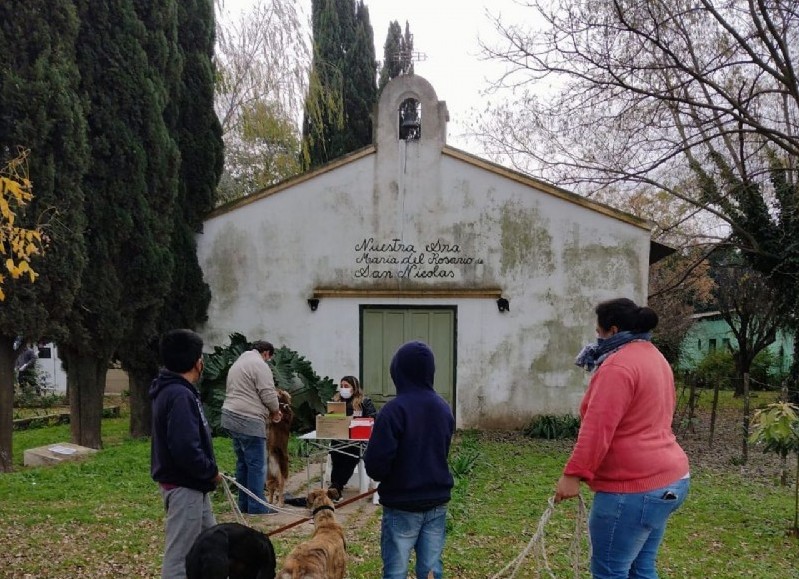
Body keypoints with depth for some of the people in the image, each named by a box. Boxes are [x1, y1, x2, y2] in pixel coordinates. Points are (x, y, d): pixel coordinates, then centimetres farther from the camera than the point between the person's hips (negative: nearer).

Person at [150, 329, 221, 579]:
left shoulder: (171, 389, 9)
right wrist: (212, 472, -15)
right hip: (184, 485, -11)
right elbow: (185, 449, -31)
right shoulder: (180, 395, -23)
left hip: (191, 483, 11)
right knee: (180, 555, 0)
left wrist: (207, 472, 9)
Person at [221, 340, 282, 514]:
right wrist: (275, 411, 5)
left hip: (231, 416, 10)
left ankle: (244, 504, 18)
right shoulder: (260, 365, -9)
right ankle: (257, 506, -1)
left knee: (243, 462, 14)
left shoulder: (238, 363, 22)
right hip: (248, 421, -10)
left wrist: (267, 411, 19)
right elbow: (268, 394, -15)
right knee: (257, 464, -4)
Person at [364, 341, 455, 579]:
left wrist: (385, 475, 2)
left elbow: (376, 465, -19)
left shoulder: (395, 409, -17)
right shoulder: (444, 408, 5)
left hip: (402, 505, -6)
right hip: (437, 502, 6)